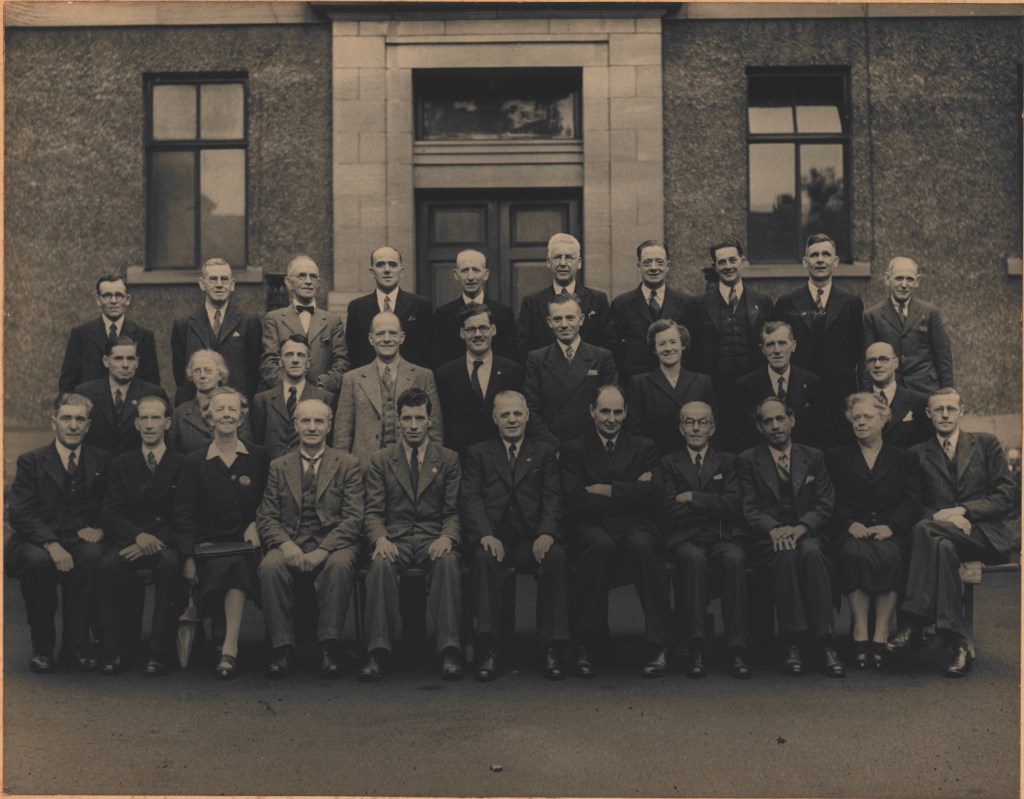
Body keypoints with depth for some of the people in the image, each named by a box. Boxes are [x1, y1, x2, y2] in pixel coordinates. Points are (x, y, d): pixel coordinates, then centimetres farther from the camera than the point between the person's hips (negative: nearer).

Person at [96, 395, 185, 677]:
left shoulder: (181, 465, 8)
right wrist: (138, 535, -15)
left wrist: (157, 542, -15)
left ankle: (160, 653, -31)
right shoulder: (121, 465, 15)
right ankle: (113, 651, -26)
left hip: (166, 543, -2)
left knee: (170, 564, -36)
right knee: (108, 565, -31)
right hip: (129, 541, 2)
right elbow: (111, 514, 5)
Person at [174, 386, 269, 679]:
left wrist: (256, 525, -6)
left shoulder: (259, 457, 12)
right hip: (210, 545, 0)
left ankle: (229, 650, -32)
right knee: (232, 567, -33)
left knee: (238, 565, -33)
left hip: (246, 544, 0)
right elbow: (184, 514, 5)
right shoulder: (194, 462, 11)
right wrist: (189, 556, -7)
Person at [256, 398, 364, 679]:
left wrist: (323, 550, -17)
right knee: (270, 566, -31)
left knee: (340, 564, -36)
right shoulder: (278, 466, 16)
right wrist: (285, 544, -14)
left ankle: (329, 648, -28)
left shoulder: (348, 465, 10)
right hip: (290, 545, 2)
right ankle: (282, 649, -24)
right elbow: (266, 517, 8)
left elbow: (353, 518, -1)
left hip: (333, 544, -1)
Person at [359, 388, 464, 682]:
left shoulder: (449, 460, 14)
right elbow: (373, 512, 7)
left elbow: (454, 511, 7)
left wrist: (447, 537, -15)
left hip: (433, 539, 0)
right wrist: (380, 539, -15)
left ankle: (449, 650, -38)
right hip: (394, 539, 0)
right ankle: (378, 652, -37)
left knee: (447, 562, -36)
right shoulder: (380, 461, 15)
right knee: (381, 564, -35)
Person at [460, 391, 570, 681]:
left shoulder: (544, 452, 20)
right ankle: (489, 648, -32)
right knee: (484, 558, -35)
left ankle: (553, 648, -28)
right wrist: (485, 535, -16)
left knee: (557, 556, -32)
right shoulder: (478, 453, 18)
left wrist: (547, 533, -14)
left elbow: (552, 497, 7)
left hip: (532, 539, 1)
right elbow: (470, 499, 4)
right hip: (492, 536, 0)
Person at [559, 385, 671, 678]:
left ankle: (659, 646, -34)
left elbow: (650, 495, 0)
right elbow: (576, 502, -3)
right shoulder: (573, 451, 14)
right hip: (593, 530, -1)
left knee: (641, 544, -35)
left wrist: (604, 490, -2)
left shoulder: (644, 448, 18)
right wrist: (628, 494, -4)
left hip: (636, 528, 1)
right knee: (600, 544, -37)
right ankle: (585, 645, -32)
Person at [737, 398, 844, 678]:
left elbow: (825, 504, 7)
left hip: (807, 535, 1)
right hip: (767, 538, -1)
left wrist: (801, 527, -13)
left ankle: (825, 644, -37)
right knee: (785, 555, -36)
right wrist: (774, 529, -18)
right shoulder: (748, 461, 12)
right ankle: (792, 645, -35)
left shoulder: (813, 457, 17)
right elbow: (750, 508, 2)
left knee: (811, 553, -35)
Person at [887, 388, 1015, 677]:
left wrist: (962, 510, -11)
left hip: (985, 534, -2)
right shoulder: (918, 454, 16)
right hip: (946, 534, 2)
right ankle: (959, 644, -39)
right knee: (943, 547, -37)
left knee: (925, 529, -33)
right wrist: (943, 516, -13)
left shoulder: (986, 444, 13)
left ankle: (914, 620, -36)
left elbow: (1005, 496, 3)